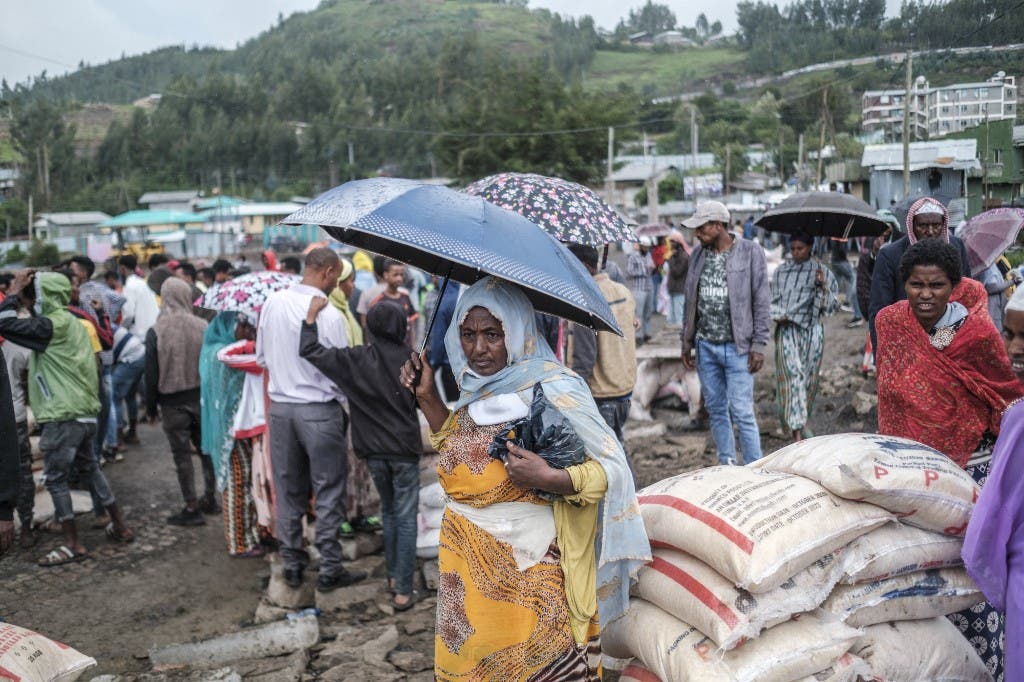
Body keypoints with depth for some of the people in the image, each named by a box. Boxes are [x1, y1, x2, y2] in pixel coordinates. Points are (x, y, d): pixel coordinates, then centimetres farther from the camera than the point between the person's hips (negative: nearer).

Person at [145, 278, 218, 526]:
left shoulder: (156, 332, -9)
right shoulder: (202, 327, -5)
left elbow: (151, 374, -5)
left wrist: (150, 405, 5)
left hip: (172, 401, -2)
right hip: (202, 397, 3)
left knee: (182, 454, 3)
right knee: (206, 448, 15)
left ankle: (192, 508, 5)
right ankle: (210, 499, 24)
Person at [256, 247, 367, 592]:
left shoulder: (272, 302, -2)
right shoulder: (329, 315, -17)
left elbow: (262, 358, 8)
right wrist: (347, 403, 6)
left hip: (280, 406, 5)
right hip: (320, 411, -5)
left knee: (288, 489, 15)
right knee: (328, 492, 7)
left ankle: (292, 564, 25)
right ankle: (329, 570, 13)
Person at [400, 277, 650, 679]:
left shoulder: (554, 389, -16)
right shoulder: (477, 389, 4)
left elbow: (613, 470, -14)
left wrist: (549, 479, -30)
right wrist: (426, 397, 9)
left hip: (527, 569, -6)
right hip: (465, 565, 7)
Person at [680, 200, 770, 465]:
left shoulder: (751, 252, -5)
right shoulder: (698, 254, 9)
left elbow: (762, 301, -5)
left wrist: (759, 345, -10)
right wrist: (687, 341, 10)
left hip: (737, 346, -5)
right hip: (705, 346, 5)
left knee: (741, 412, -7)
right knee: (716, 410, 11)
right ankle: (727, 467, 22)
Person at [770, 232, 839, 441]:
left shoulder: (821, 272, 5)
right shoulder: (780, 271, 9)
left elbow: (833, 305, 1)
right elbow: (774, 299, 16)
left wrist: (823, 286, -13)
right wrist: (777, 315, -3)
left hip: (811, 330, 1)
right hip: (787, 330, -1)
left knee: (809, 377, 7)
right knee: (792, 375, -13)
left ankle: (801, 421, 26)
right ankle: (797, 428, -17)